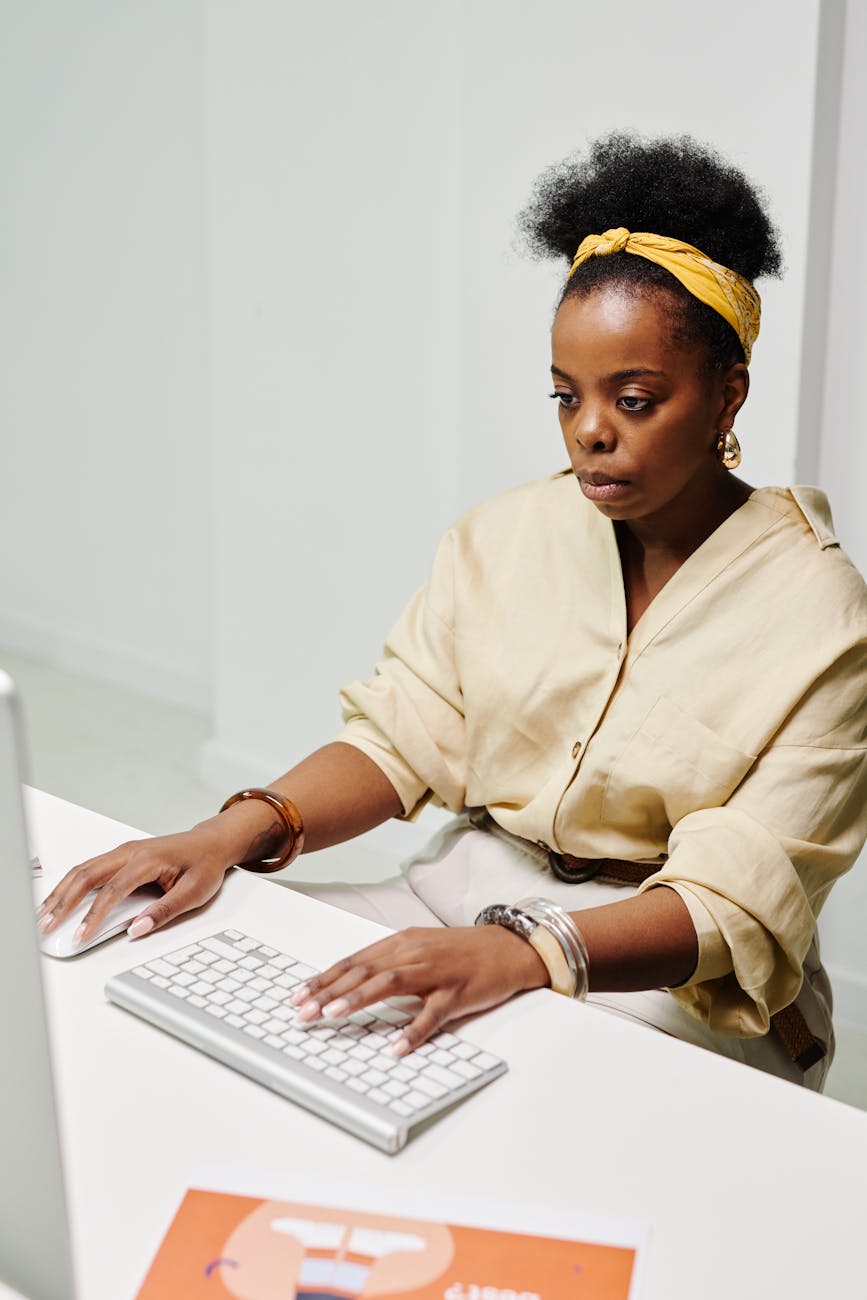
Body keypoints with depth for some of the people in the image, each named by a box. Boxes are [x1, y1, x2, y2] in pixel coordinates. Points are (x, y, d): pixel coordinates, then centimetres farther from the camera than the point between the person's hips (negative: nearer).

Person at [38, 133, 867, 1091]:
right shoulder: (505, 535, 5)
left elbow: (732, 903, -18)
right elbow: (402, 734, 1)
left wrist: (524, 952, -36)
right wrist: (238, 830, -18)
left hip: (674, 985, -4)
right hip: (459, 897, 5)